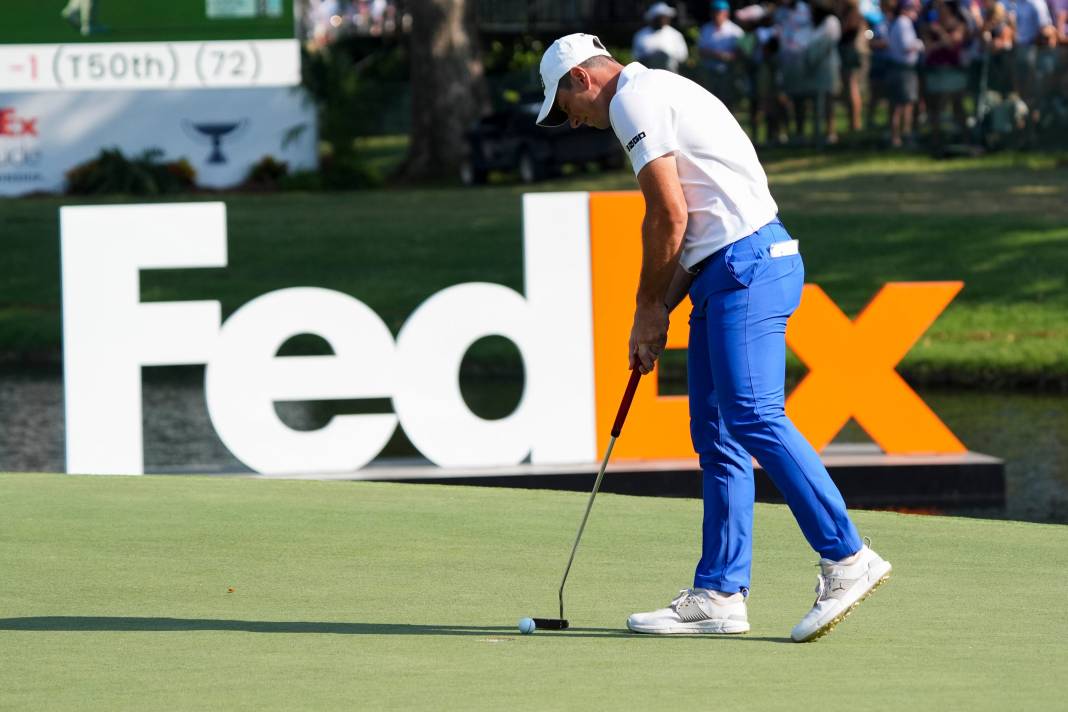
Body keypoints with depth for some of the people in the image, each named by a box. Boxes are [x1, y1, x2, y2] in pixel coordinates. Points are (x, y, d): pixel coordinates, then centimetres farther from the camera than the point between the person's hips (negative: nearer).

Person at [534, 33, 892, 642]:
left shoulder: (635, 99, -5)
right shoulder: (659, 95, 26)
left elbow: (670, 215, -12)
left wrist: (648, 310, -1)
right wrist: (661, 313, 15)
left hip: (746, 265, -10)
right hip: (725, 272, 10)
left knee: (753, 417, -18)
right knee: (715, 432, 8)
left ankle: (847, 559, -22)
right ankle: (720, 593, 7)